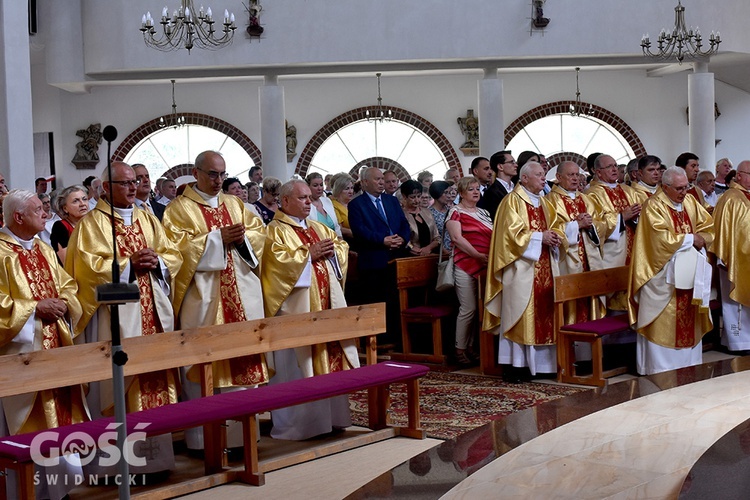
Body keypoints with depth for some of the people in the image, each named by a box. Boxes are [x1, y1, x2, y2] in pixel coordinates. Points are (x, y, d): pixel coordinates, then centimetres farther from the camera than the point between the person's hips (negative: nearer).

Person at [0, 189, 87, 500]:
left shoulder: (45, 251, 13)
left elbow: (68, 288, 16)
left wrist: (63, 303, -5)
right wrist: (34, 307, -18)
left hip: (54, 350, 8)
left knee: (58, 414, 12)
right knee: (26, 422, -2)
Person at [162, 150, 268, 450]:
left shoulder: (235, 205, 18)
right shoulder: (180, 208, 2)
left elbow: (259, 232, 12)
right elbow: (178, 245, -11)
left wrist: (242, 237, -9)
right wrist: (218, 238, -15)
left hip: (242, 294, 5)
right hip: (204, 296, -5)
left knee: (244, 355, 4)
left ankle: (241, 430, 12)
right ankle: (205, 435, 3)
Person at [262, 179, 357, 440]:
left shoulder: (319, 228, 19)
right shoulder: (276, 230, -4)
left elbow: (342, 245, 19)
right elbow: (279, 259, -18)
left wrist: (332, 250, -2)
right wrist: (309, 254, -15)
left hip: (327, 303, 8)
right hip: (297, 307, -7)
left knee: (331, 356, 9)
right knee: (298, 363, -5)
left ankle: (330, 414, 18)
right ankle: (298, 421, 2)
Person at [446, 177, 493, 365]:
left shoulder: (484, 213, 18)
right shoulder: (455, 211, -1)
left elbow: (491, 236, 20)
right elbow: (456, 238, -13)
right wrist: (478, 255, -19)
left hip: (485, 266, 7)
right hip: (465, 265, -7)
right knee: (468, 309, -9)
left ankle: (470, 346, 16)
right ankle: (460, 349, 1)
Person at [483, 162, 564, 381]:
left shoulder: (544, 203, 19)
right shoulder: (512, 201, -5)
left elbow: (555, 228, 19)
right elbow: (512, 231, -14)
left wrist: (555, 237, -4)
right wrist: (540, 237, -16)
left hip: (544, 267, 8)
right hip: (522, 267, -8)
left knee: (543, 311, 6)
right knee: (520, 312, -7)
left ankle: (539, 361, 12)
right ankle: (514, 364, -4)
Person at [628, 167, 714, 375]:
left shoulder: (690, 202, 11)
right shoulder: (654, 206, -10)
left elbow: (708, 227, 13)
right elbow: (662, 239, -20)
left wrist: (701, 239, -8)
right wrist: (690, 239, -11)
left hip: (690, 273, 7)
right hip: (664, 275, -6)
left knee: (689, 320, 9)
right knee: (664, 322, -4)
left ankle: (688, 365, 17)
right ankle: (660, 369, 3)